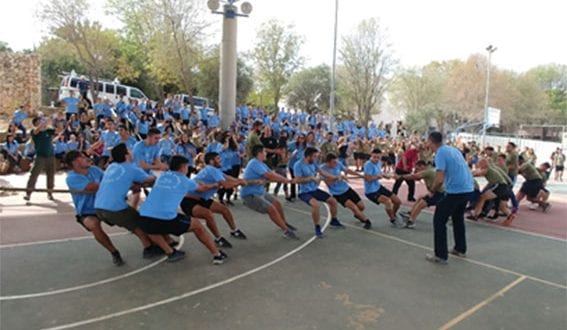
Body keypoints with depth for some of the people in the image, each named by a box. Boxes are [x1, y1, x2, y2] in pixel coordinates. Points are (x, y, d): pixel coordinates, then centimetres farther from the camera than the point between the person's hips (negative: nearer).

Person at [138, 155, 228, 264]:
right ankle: (217, 255, 26)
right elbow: (202, 188, 32)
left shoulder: (161, 176, 23)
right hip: (167, 219, -4)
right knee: (197, 226, 19)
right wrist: (215, 185, 53)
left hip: (144, 218, 4)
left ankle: (170, 252, 28)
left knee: (151, 227, 40)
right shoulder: (185, 181, 12)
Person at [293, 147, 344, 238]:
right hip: (305, 192, -8)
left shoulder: (313, 163, 1)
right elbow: (297, 180, -24)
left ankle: (334, 221, 34)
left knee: (333, 201, 7)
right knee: (315, 204, -35)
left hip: (315, 190, 8)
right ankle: (317, 228, -13)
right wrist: (311, 178, -26)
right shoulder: (298, 165, -19)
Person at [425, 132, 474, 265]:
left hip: (455, 191, -9)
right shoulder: (453, 149, 14)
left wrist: (432, 190, 0)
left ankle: (441, 256, 4)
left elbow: (439, 179, -20)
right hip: (468, 189, 9)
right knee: (458, 218, 27)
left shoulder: (440, 153, -12)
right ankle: (460, 249, 37)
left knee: (439, 221, 3)